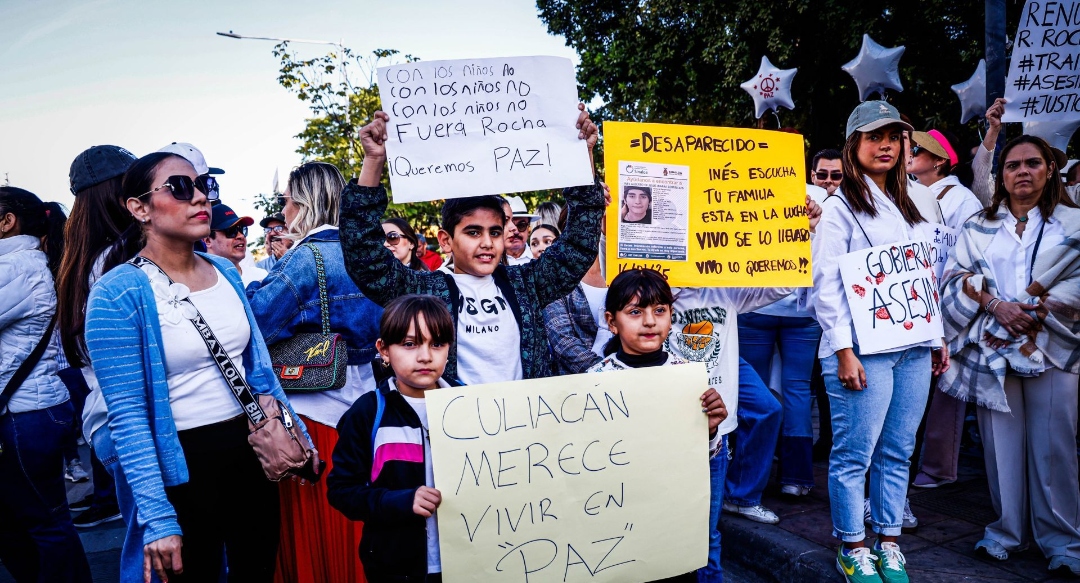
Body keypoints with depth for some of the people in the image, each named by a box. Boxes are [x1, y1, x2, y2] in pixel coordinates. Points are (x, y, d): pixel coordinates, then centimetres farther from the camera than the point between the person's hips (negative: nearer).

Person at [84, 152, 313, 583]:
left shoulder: (225, 271, 3)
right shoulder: (117, 294, -15)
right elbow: (128, 415, -17)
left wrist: (297, 435, 13)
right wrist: (157, 516, -19)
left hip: (251, 450, 6)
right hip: (181, 466, -5)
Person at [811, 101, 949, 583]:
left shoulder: (906, 207, 18)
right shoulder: (841, 207, -3)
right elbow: (826, 284, -10)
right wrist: (844, 351, -16)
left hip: (913, 350, 6)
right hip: (863, 351, -6)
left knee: (897, 452, 11)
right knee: (855, 453, -1)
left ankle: (889, 543, 23)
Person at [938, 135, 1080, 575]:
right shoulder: (979, 226, 13)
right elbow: (955, 276, 3)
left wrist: (1035, 310, -14)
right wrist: (996, 305, -12)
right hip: (991, 347, 1)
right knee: (1001, 442, 4)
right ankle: (1007, 531, 16)